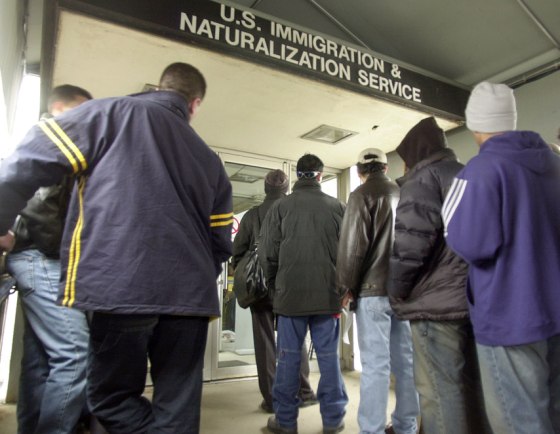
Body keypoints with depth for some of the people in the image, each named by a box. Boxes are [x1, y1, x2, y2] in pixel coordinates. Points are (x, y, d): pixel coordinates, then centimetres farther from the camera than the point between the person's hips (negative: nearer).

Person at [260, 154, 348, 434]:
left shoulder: (280, 207, -2)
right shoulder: (337, 206, 1)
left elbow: (268, 253, -1)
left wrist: (274, 286, 13)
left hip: (290, 293, -1)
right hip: (328, 294, 1)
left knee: (289, 356, 7)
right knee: (329, 356, 9)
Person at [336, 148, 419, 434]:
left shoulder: (362, 195, -5)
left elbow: (352, 245, -13)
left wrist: (346, 286, -3)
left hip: (373, 288, -6)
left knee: (375, 364, -4)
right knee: (405, 360, 12)